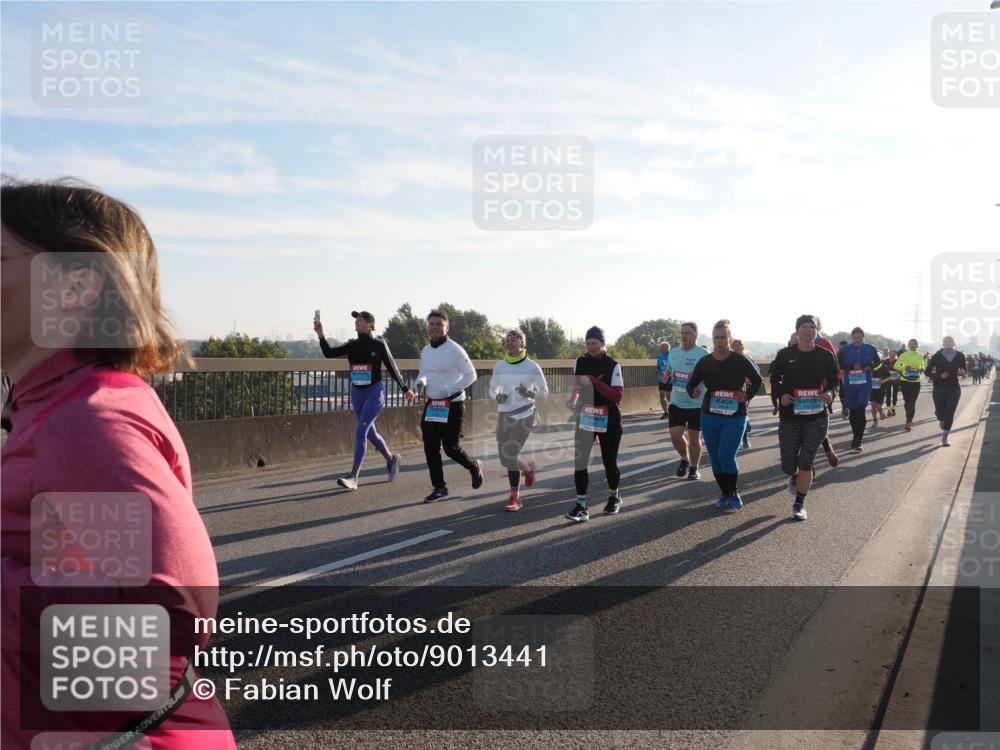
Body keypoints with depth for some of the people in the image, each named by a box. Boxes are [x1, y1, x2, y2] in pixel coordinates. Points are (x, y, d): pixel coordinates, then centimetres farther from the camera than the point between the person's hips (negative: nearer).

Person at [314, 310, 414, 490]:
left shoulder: (379, 344, -6)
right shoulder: (352, 345, 5)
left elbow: (392, 368, 1)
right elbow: (329, 353, -6)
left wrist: (405, 389, 7)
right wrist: (320, 335, -20)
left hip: (375, 391, -6)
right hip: (357, 392, 6)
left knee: (361, 431, -16)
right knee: (370, 432, 15)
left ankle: (353, 477, -17)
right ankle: (391, 459, 39)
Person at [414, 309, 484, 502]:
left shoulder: (455, 350, -10)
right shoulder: (425, 351, 10)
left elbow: (471, 375, -10)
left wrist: (449, 390, -19)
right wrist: (420, 381, 1)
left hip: (452, 405, -6)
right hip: (431, 404, 6)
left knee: (450, 448, -4)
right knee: (430, 448, 3)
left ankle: (475, 467, 26)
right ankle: (439, 488, 14)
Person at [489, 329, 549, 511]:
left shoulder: (532, 367, -5)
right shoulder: (499, 366, 4)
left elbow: (544, 392, 4)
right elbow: (492, 389, 17)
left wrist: (530, 393, -16)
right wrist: (497, 397, -6)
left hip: (524, 415, -4)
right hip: (504, 414, 4)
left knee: (510, 455, -14)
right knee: (504, 458, 6)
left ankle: (515, 498, 1)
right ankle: (528, 468, 40)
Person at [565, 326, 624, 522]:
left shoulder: (613, 365, -10)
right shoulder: (580, 362, 3)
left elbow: (618, 395, -20)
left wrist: (594, 382, -27)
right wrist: (573, 398, 0)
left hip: (608, 420, -3)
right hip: (584, 418, 3)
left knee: (609, 461, 9)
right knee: (579, 460, -8)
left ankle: (614, 496, 35)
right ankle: (581, 505, -6)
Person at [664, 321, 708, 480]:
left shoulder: (704, 354, -11)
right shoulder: (673, 352, 6)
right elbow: (668, 372, 20)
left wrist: (700, 389, -27)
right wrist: (667, 377, -3)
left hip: (696, 404, -4)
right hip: (676, 403, 4)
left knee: (694, 438, 5)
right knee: (675, 435, -2)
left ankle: (694, 468, 23)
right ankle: (684, 459, 26)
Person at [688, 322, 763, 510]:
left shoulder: (740, 361, -8)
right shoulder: (704, 362, -1)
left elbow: (757, 380, 6)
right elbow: (691, 384, 6)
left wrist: (747, 395, -7)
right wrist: (693, 392, -16)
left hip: (735, 417, -3)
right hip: (709, 416, 4)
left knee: (726, 456, -13)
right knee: (715, 458, 8)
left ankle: (734, 493, 10)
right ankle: (725, 494, 24)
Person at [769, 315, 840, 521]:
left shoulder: (825, 356, -1)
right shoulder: (785, 355, -2)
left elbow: (833, 382, 8)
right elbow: (774, 379, 7)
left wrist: (829, 394, -14)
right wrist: (781, 394, -13)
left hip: (816, 417, 0)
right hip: (789, 417, 1)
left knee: (806, 463, -3)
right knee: (788, 466, 4)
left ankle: (799, 504, 13)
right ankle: (794, 476, 42)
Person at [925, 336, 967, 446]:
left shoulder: (960, 356, 3)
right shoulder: (937, 356, -4)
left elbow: (964, 369, 15)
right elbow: (928, 372, -1)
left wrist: (962, 373, -9)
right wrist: (939, 375, -19)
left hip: (954, 388, 1)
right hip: (939, 388, -1)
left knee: (950, 413, -5)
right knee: (939, 411, 0)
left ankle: (944, 438, 3)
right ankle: (941, 420, 40)